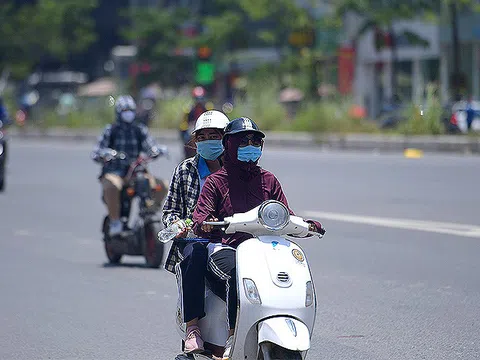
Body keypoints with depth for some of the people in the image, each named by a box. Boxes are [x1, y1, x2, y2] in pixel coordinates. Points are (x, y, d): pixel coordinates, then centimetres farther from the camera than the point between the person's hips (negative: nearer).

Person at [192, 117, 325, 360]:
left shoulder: (268, 181, 20)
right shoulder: (216, 181, 9)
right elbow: (199, 218, -2)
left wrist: (306, 226, -6)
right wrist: (204, 225, -27)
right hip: (224, 248, -3)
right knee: (238, 272, -38)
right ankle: (233, 337, -35)